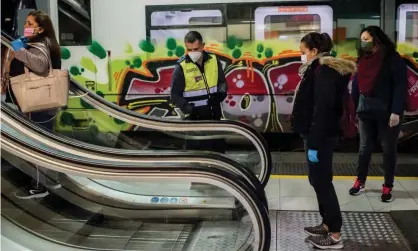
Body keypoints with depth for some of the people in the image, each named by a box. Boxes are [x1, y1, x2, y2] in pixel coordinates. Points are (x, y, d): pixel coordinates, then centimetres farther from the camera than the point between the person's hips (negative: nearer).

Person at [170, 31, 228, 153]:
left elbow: (222, 82, 9)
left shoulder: (214, 60, 0)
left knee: (218, 149, 17)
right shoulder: (181, 67, -11)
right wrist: (186, 107, -27)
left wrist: (221, 93, -13)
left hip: (214, 115, 4)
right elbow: (175, 95, -9)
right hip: (194, 118, -4)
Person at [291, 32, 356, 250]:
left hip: (321, 137, -10)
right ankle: (327, 224, 26)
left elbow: (323, 109, -23)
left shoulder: (324, 71, -17)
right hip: (318, 134, 10)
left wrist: (314, 143, -23)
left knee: (322, 182, -3)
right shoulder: (318, 69, 14)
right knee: (318, 180, 15)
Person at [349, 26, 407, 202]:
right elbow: (356, 84, 8)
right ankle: (360, 182, 26)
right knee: (364, 147, 13)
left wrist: (396, 111, -19)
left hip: (387, 111, -5)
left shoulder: (392, 58, -10)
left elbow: (400, 86, -14)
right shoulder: (363, 59, 8)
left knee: (388, 149, 9)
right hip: (366, 110, 5)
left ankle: (388, 186, 20)